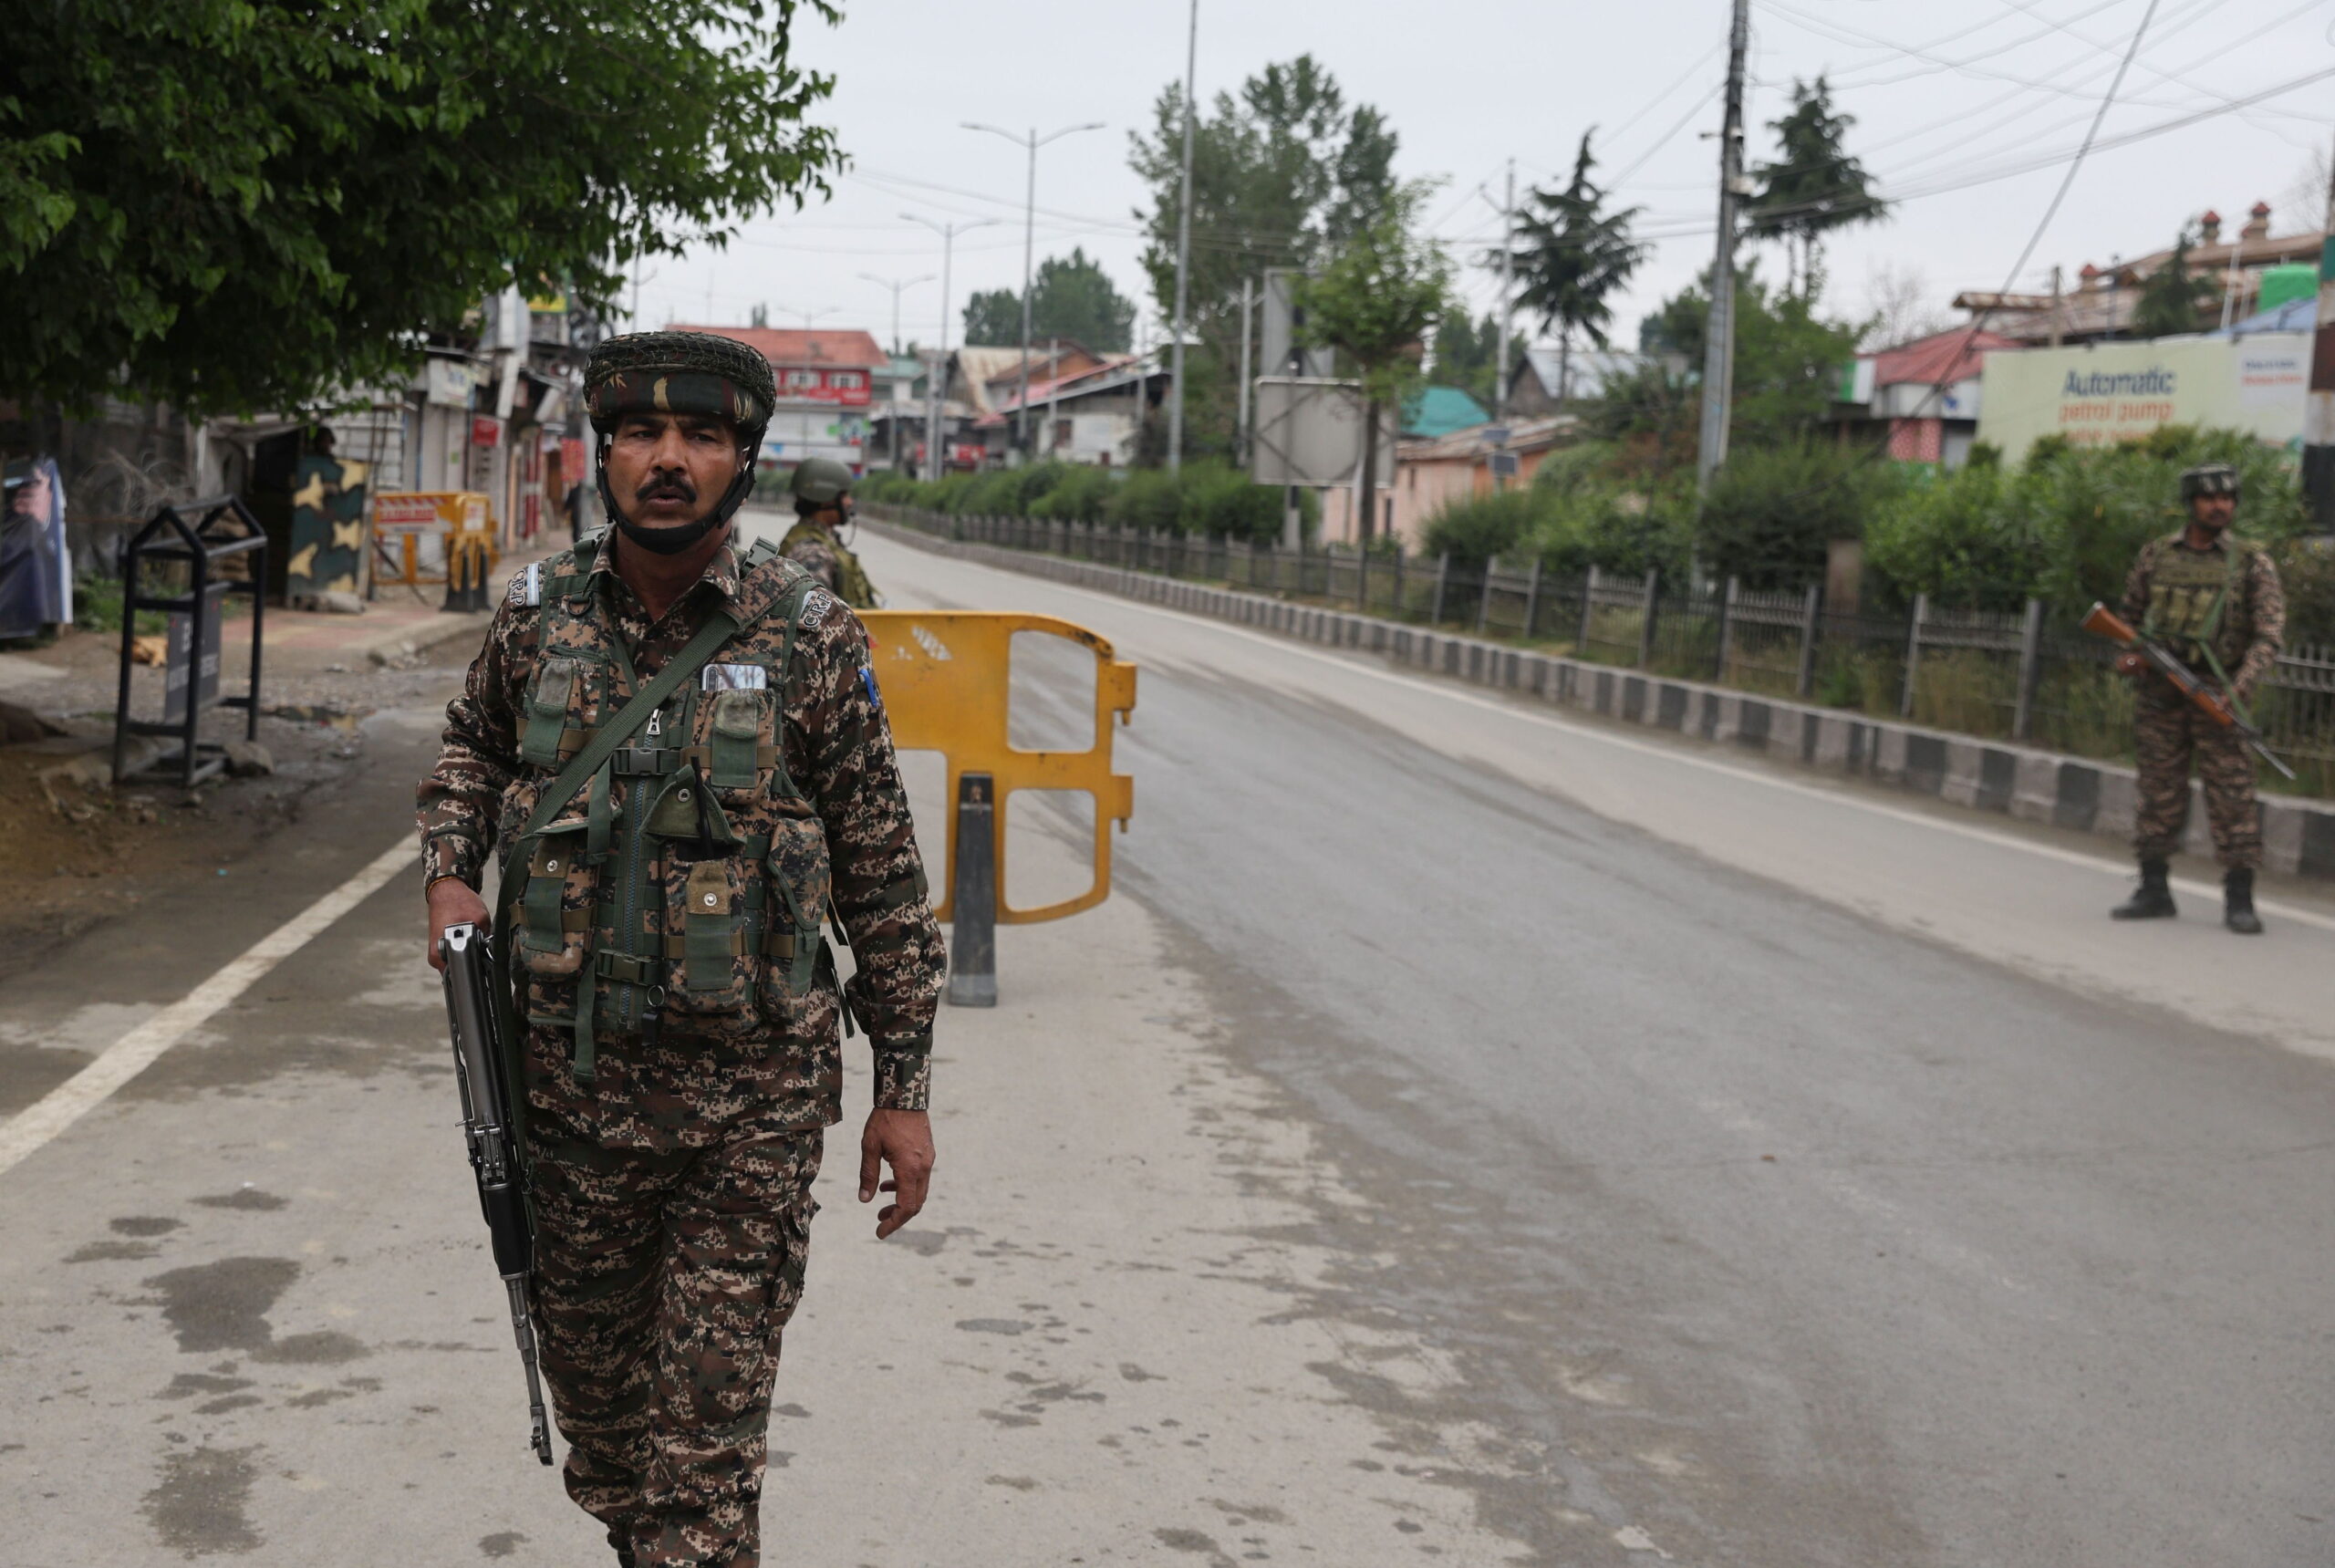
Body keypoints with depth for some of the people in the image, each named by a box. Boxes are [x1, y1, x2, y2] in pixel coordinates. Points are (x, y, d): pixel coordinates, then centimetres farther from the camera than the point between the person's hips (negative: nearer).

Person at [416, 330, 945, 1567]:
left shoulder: (811, 638, -7)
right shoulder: (537, 614, 1)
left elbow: (882, 877, -3)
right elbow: (473, 745, 23)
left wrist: (904, 1088, -3)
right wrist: (450, 870, 2)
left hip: (751, 1092, -3)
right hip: (568, 1076, 4)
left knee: (709, 1427, -1)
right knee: (589, 1371, 18)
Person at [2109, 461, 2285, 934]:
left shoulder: (2253, 562, 1)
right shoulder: (2156, 555, 8)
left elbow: (2269, 634, -5)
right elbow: (2130, 616, 20)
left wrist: (2240, 687, -18)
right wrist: (2128, 655, 1)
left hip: (2217, 695, -2)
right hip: (2159, 695, 2)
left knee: (2232, 795, -5)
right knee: (2159, 793, 6)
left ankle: (2239, 899, -1)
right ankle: (2153, 891, 14)